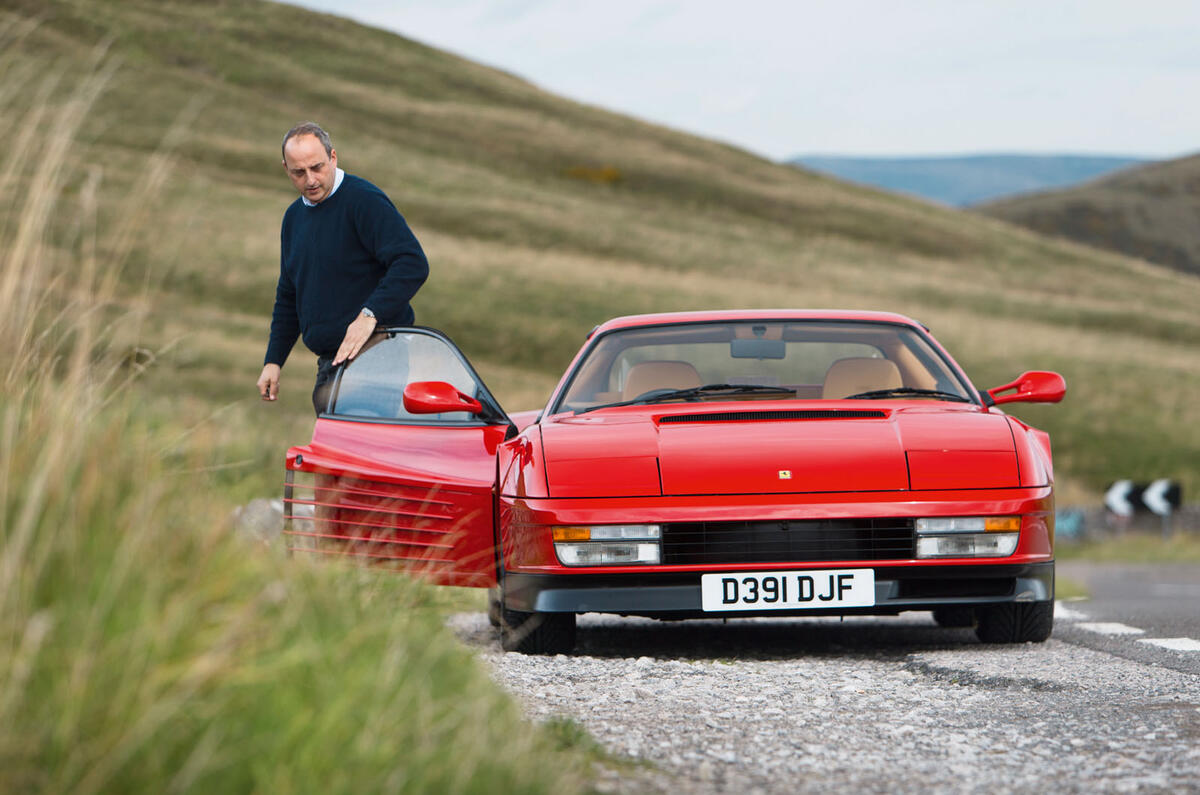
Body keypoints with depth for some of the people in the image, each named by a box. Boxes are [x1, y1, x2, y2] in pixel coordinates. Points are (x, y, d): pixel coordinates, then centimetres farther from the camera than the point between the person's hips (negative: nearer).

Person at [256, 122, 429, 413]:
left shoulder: (364, 200, -8)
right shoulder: (294, 216, 18)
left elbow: (413, 263, -20)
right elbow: (287, 297, 28)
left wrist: (370, 315, -30)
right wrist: (273, 361, 20)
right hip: (329, 365, 8)